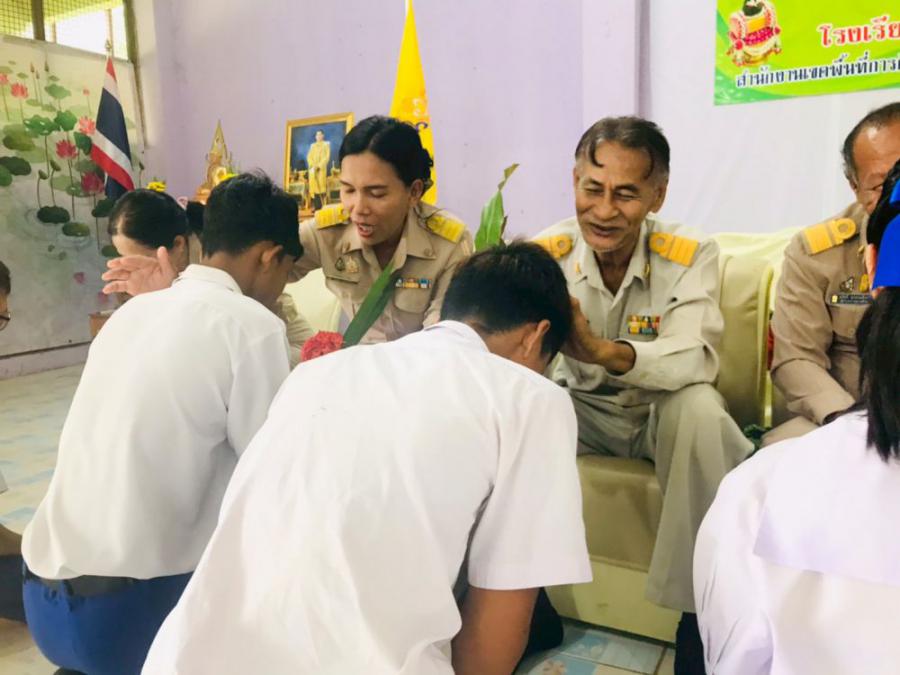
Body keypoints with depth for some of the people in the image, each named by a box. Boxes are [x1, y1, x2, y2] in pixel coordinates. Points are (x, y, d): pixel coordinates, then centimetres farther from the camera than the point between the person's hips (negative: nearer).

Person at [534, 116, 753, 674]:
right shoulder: (545, 254, -12)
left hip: (664, 411, -2)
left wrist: (603, 350, -52)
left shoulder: (692, 255, -17)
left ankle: (702, 611, -18)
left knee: (701, 407, -36)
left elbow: (696, 361, -33)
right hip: (581, 409, 2)